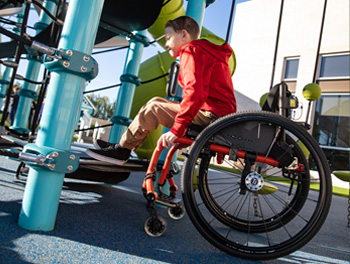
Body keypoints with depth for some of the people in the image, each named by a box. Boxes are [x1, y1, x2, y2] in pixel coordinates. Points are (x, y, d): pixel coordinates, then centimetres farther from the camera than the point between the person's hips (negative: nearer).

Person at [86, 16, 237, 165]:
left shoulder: (191, 50, -9)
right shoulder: (207, 51, 24)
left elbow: (195, 92, -24)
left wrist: (177, 129, -26)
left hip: (212, 116, -10)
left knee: (154, 108, -10)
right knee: (158, 102, 13)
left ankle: (121, 150, 4)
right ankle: (123, 146, 17)